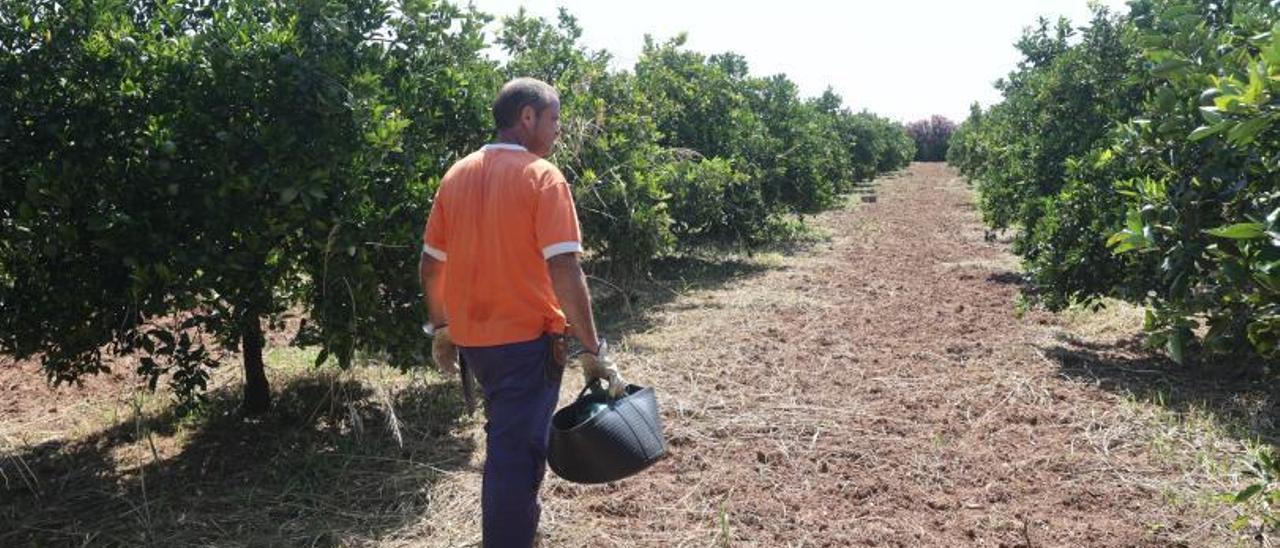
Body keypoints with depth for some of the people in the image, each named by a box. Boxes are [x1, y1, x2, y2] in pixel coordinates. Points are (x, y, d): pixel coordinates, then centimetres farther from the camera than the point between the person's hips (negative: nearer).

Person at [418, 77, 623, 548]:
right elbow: (564, 270, -21)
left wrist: (440, 328, 19)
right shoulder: (541, 176, -13)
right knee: (515, 450, 2)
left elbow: (430, 264, 9)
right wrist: (593, 349, -18)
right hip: (526, 337, -7)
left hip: (471, 337, 7)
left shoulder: (457, 175, 5)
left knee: (508, 433, 27)